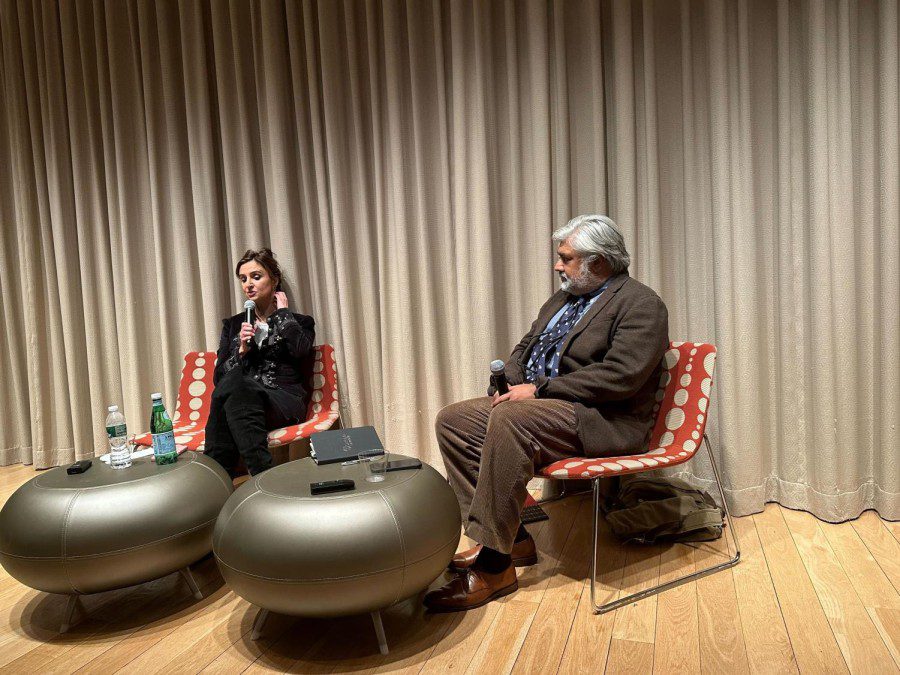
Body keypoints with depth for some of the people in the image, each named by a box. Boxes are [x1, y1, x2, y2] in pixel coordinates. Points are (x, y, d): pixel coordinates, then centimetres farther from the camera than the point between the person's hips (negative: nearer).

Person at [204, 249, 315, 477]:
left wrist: (282, 311, 3)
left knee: (234, 386, -34)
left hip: (285, 402, -2)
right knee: (233, 381, -35)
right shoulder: (233, 325, 23)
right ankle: (263, 475, -42)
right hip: (242, 398, 3)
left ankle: (216, 477, -35)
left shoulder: (299, 322, 15)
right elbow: (219, 378, 14)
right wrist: (242, 350, -3)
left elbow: (300, 349, -12)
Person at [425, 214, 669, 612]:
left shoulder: (640, 305, -8)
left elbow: (620, 376, -21)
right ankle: (513, 538, -3)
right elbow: (527, 346, 23)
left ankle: (494, 565, -24)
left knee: (509, 420, -35)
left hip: (601, 419, -9)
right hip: (536, 403, 9)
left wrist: (540, 388, -20)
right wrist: (510, 382, 1)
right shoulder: (564, 297, 19)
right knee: (453, 420, -6)